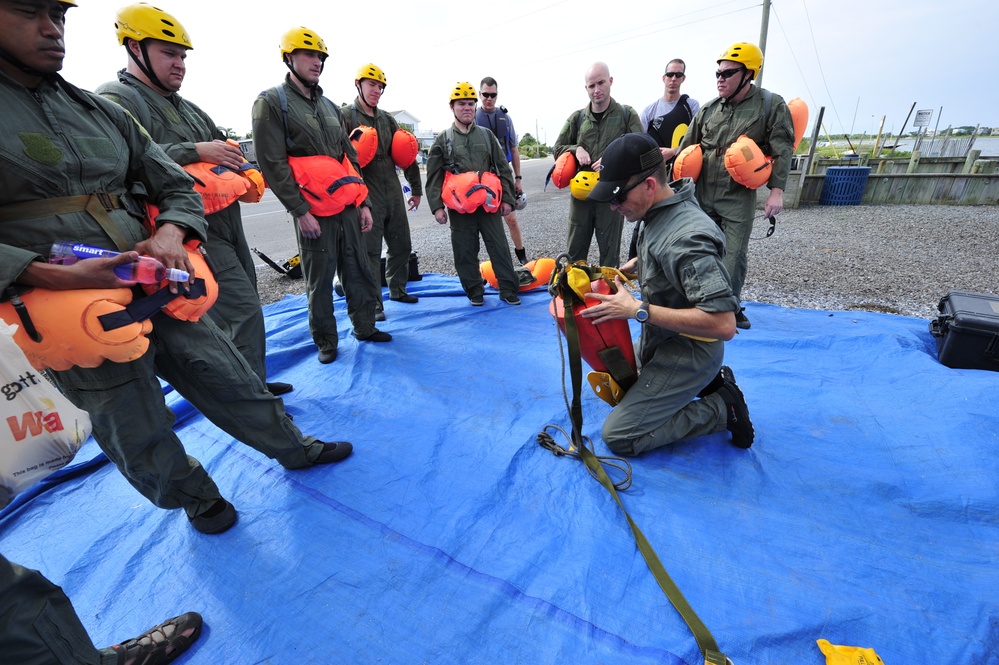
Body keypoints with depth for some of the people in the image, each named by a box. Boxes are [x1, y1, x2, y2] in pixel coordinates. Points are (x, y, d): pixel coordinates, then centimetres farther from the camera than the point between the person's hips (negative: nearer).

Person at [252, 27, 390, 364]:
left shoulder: (330, 106, 18)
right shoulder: (272, 102, -2)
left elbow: (350, 157, 17)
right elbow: (273, 164, -10)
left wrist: (363, 203, 10)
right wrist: (300, 211, -16)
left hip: (347, 207, 6)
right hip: (313, 212, -6)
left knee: (358, 270, 11)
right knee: (319, 281, 2)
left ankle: (365, 327, 26)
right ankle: (326, 342, 16)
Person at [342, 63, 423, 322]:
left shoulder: (387, 119, 15)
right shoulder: (346, 116, -2)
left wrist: (416, 189, 18)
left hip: (393, 193, 6)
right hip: (366, 195, -6)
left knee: (401, 245, 12)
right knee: (370, 251, -4)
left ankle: (397, 289, 30)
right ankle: (374, 304, 4)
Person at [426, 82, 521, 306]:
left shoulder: (487, 135, 12)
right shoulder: (443, 139, 7)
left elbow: (503, 169, 11)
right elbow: (434, 176, 4)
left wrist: (507, 199, 3)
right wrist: (437, 206, -5)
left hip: (489, 203, 1)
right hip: (459, 207, -1)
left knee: (499, 247, 2)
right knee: (465, 252, 3)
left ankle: (508, 289, 11)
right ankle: (474, 292, 17)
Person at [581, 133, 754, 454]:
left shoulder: (685, 237, -31)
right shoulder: (658, 211, -3)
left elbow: (723, 324, -35)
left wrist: (638, 310, -32)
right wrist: (637, 262, 2)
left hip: (687, 353, -9)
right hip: (659, 340, 9)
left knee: (618, 436, -9)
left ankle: (722, 408, 2)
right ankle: (710, 382, 19)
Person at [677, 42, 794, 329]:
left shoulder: (771, 105, -2)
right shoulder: (707, 109, 7)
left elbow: (782, 150, -6)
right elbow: (686, 149, 12)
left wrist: (776, 190, -14)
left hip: (740, 197, -3)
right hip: (704, 194, 3)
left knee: (734, 254, 1)